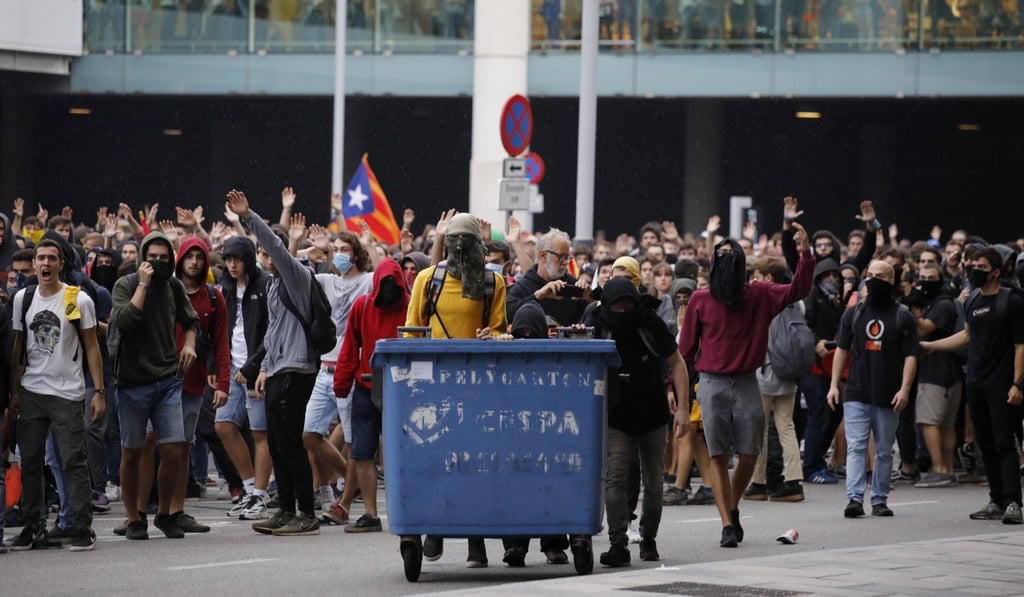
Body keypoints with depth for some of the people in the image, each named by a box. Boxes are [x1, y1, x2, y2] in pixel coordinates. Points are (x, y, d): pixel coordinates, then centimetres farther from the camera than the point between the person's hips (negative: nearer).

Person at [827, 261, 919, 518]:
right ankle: (854, 498, -14)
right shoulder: (853, 314, 10)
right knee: (855, 447, -9)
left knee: (884, 451, 7)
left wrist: (905, 389, -12)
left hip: (887, 397, -1)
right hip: (856, 395, 1)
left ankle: (879, 499, 14)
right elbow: (842, 350, 12)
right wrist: (834, 385, 4)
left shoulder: (903, 317, 2)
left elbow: (910, 356, -1)